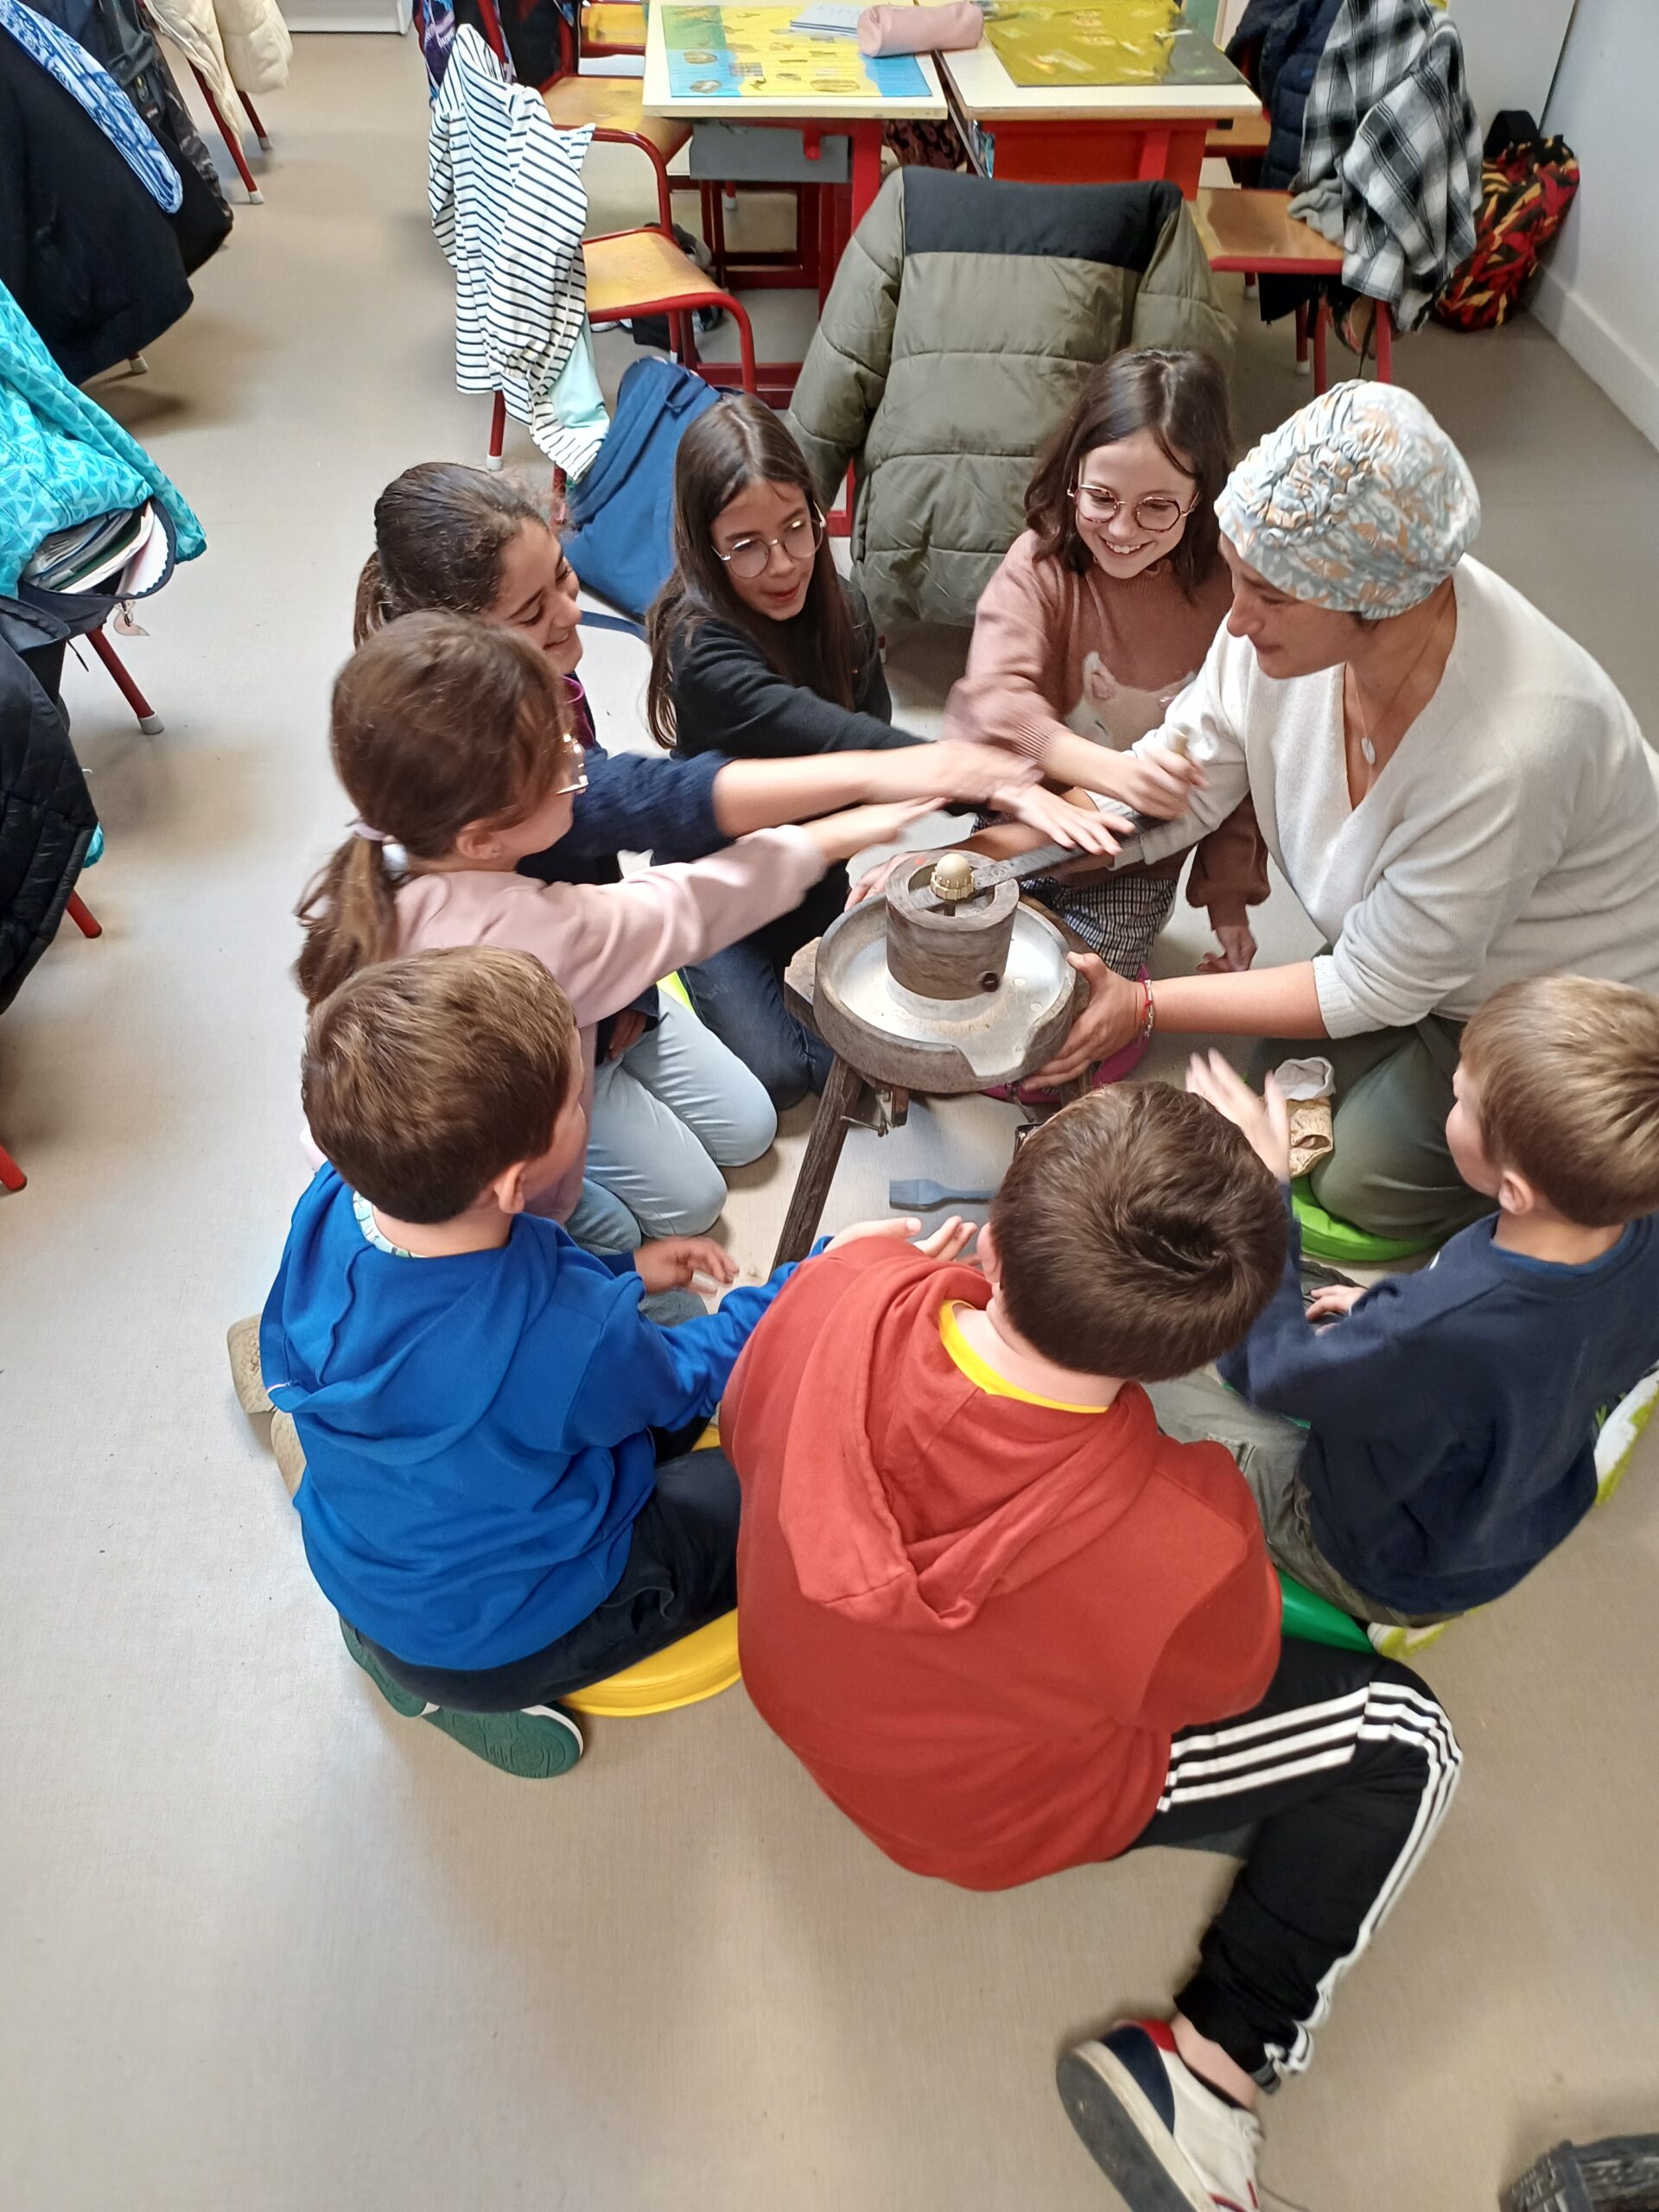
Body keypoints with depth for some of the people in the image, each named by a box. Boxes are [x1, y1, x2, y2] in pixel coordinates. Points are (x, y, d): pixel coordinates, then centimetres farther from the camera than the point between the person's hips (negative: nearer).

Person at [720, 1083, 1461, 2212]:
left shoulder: (841, 1287, -32)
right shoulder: (1189, 1548, -39)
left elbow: (745, 1432, -8)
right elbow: (1225, 1684, -14)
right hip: (994, 1812, -4)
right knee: (1406, 1742, 8)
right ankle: (1209, 2059, 6)